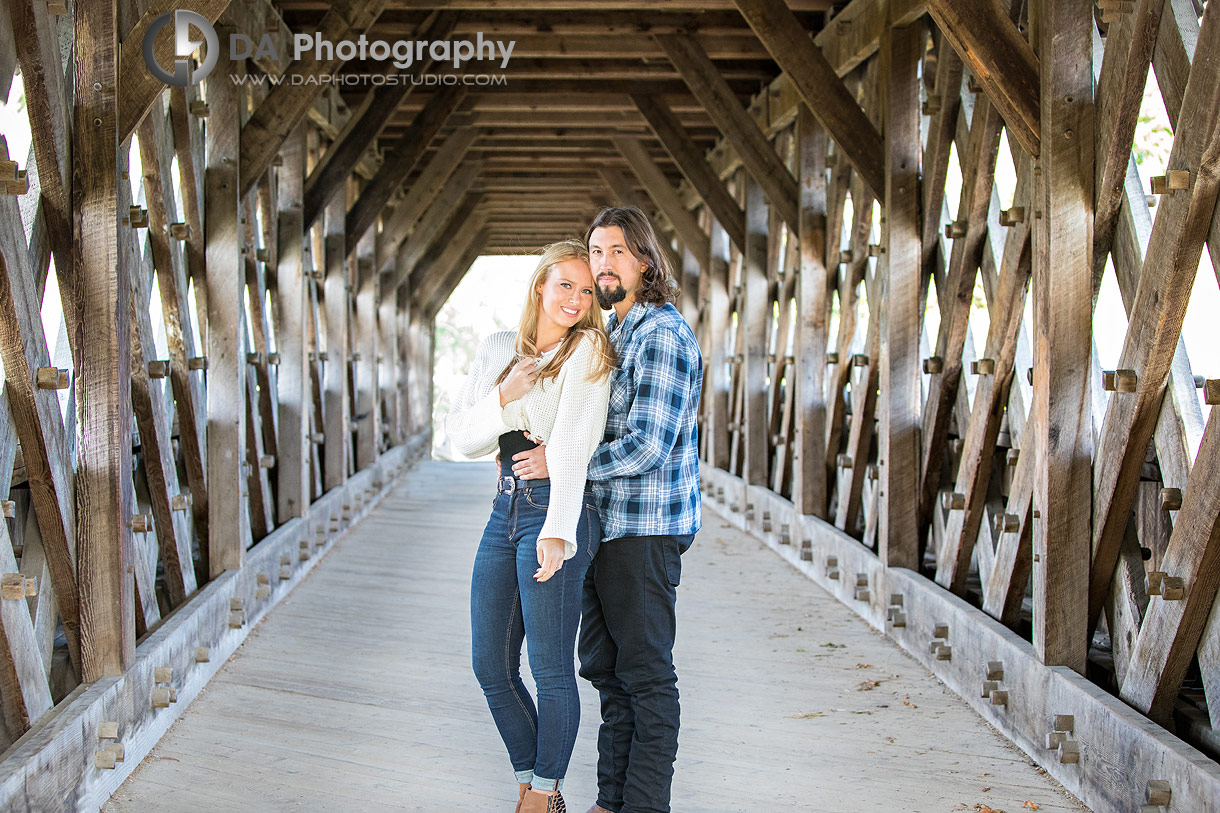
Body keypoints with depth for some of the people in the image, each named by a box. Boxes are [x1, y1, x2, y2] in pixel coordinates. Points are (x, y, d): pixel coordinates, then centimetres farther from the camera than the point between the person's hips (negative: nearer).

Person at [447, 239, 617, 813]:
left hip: (557, 510, -6)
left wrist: (556, 530, -25)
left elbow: (573, 441, -16)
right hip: (505, 509, 6)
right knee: (490, 664, 9)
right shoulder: (497, 349, 13)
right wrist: (502, 396, -8)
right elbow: (462, 437, 11)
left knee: (550, 668, -3)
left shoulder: (587, 348, -4)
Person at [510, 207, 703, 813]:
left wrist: (558, 462, -15)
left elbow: (646, 447, -23)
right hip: (606, 522, 10)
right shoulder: (610, 332, 15)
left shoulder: (663, 335, -16)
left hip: (644, 529, -10)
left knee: (645, 672, -1)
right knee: (604, 667, 14)